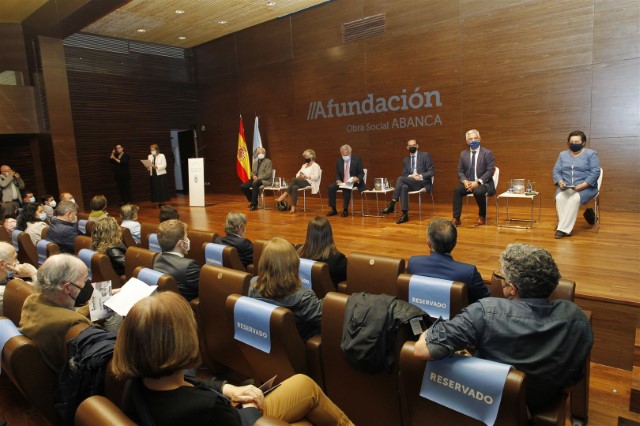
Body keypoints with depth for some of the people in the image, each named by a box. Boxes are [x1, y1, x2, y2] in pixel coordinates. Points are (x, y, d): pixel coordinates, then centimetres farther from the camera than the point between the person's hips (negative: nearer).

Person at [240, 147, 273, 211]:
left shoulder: (268, 162, -3)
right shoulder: (255, 162, 19)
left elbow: (268, 174, -13)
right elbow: (252, 172, 20)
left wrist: (258, 178, -19)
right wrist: (253, 176, -6)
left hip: (265, 180, -7)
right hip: (255, 179, 7)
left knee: (255, 184, -38)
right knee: (242, 186, -12)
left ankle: (254, 204, -31)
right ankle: (252, 201, 6)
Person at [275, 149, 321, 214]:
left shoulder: (315, 166, 3)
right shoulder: (304, 165, 27)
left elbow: (316, 177, -11)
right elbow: (298, 173, 22)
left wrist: (306, 176, -17)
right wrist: (299, 176, -2)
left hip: (310, 183, -6)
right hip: (302, 182, 6)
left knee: (294, 180, -30)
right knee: (294, 187, -32)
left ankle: (284, 196, -28)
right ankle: (293, 207, -41)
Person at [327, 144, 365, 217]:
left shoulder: (357, 159, -4)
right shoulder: (339, 161, 6)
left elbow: (361, 173, -4)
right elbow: (337, 174, 9)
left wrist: (357, 179, -26)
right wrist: (338, 180, -14)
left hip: (354, 182, -4)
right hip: (342, 182, 4)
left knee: (346, 188, -35)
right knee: (331, 187, -21)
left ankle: (345, 210, -21)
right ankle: (333, 209, -11)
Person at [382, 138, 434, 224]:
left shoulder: (425, 155, 5)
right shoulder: (405, 160, 17)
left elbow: (431, 172, -1)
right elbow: (404, 175, 11)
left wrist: (421, 176, -19)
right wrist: (410, 176, -11)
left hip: (423, 183, -4)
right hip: (411, 183, 4)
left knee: (400, 179, -27)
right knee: (404, 187, -35)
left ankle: (392, 204, -27)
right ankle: (405, 214, -37)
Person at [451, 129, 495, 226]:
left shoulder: (487, 153, -2)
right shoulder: (463, 154, 10)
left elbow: (490, 171, -10)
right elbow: (460, 171, 8)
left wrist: (478, 182, -22)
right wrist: (465, 181, -14)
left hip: (483, 183, -3)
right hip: (468, 183, 4)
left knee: (478, 192, -36)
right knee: (457, 189, -26)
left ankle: (482, 217, -9)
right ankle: (456, 219, -25)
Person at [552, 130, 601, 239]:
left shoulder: (591, 154, 0)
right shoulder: (563, 154, 13)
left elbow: (595, 172, -9)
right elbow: (556, 171, 8)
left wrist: (582, 186, -22)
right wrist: (560, 182, -13)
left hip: (585, 187, -3)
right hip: (566, 187, 3)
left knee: (574, 198, -34)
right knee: (559, 197, -30)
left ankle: (562, 229, -33)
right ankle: (566, 228, -30)